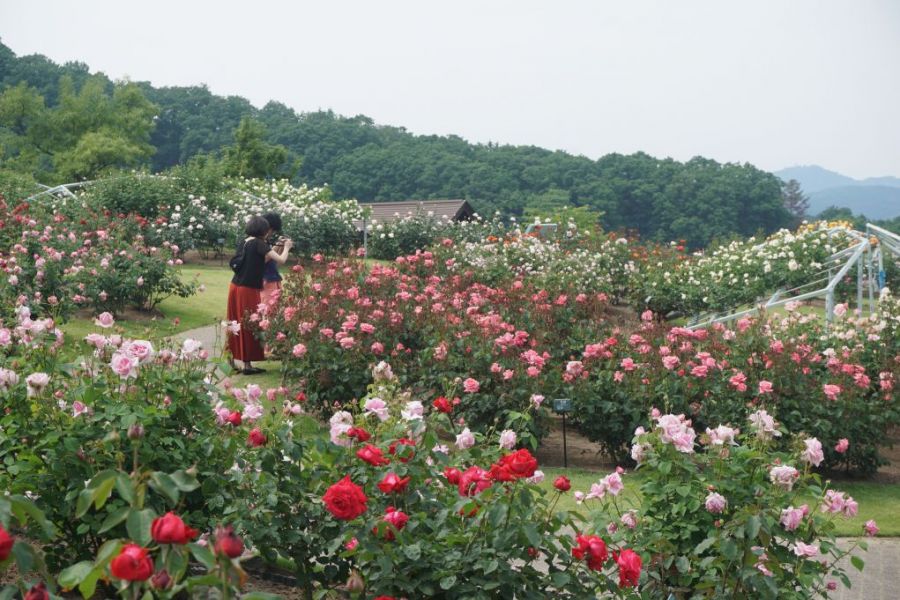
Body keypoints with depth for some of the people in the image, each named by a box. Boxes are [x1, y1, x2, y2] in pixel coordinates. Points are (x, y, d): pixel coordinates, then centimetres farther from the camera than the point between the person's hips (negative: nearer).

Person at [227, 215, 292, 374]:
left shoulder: (245, 242, 11)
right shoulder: (259, 243, -11)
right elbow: (281, 260, -12)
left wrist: (274, 250, 19)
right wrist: (286, 248, 7)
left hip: (236, 287, 7)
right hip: (248, 290, -7)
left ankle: (231, 360, 18)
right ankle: (247, 364, 4)